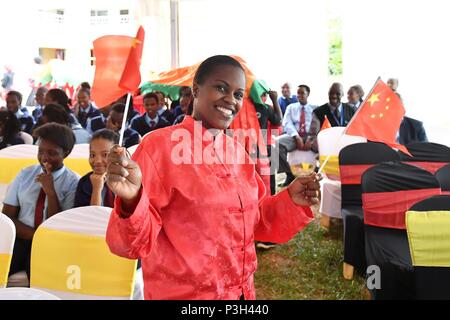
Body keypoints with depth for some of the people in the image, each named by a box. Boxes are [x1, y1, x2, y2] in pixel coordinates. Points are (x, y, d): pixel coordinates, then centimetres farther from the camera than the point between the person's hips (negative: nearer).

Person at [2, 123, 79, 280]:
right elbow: (7, 216, 4)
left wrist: (51, 192, -18)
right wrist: (35, 235, -13)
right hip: (20, 240, 3)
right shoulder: (25, 174, 9)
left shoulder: (73, 182, -1)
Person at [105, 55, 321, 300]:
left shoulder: (237, 151, 3)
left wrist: (290, 200, -5)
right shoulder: (159, 145, -15)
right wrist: (132, 199, -37)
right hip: (182, 293, -6)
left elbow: (253, 221, 11)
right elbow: (137, 241, -18)